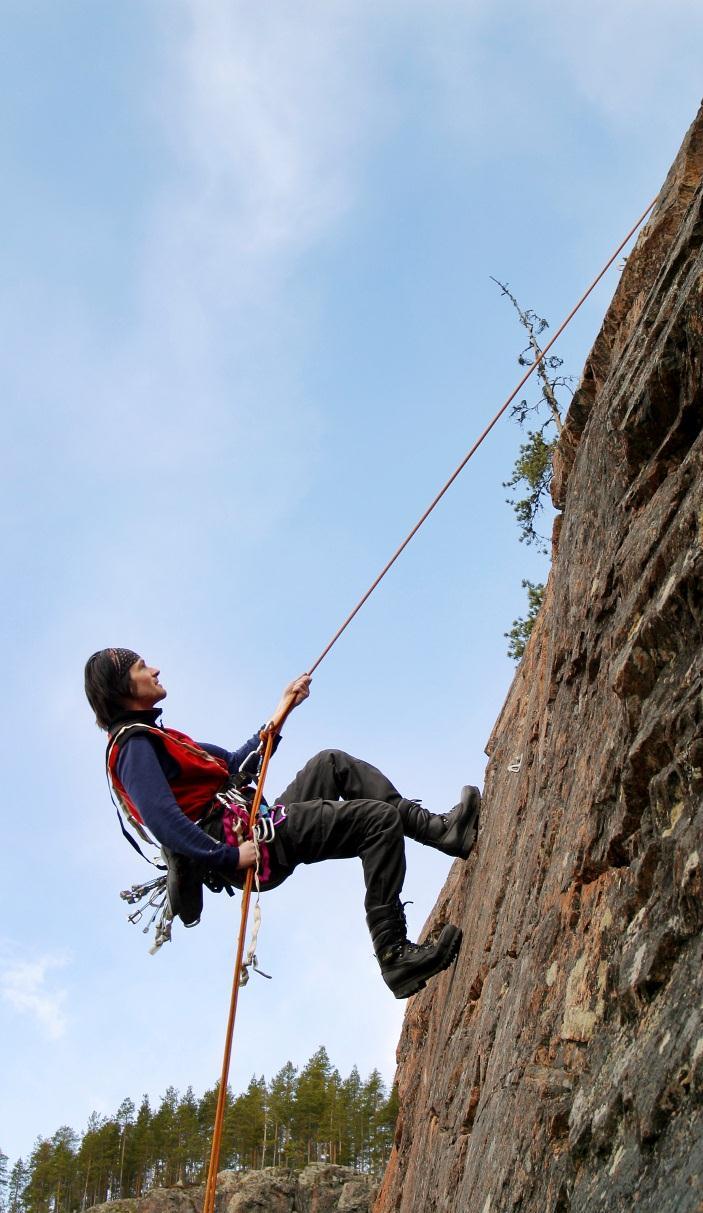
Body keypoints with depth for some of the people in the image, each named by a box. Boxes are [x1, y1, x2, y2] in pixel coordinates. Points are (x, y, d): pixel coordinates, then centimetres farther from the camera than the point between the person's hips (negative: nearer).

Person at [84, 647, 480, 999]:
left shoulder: (149, 737, 22)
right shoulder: (134, 745, -12)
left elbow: (235, 764, 26)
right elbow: (162, 819, -26)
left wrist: (283, 709, 24)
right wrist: (230, 857, -27)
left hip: (255, 827, 11)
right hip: (249, 838, -11)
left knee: (331, 763, 18)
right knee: (379, 820, -13)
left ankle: (441, 828, 10)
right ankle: (394, 955, -13)